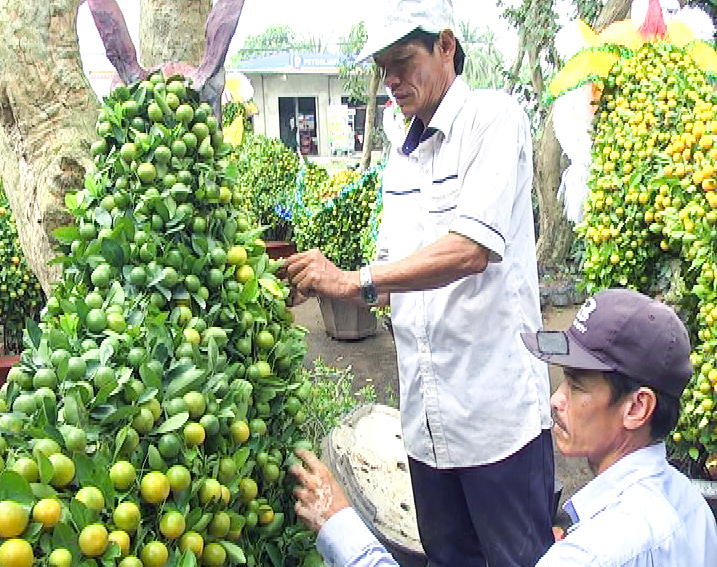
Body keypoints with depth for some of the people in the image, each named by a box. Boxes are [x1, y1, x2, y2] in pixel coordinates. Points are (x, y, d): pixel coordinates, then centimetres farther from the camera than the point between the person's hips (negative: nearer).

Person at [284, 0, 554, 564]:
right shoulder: (401, 158, 14)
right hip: (426, 412, 7)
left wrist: (354, 280, -23)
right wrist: (323, 281, 0)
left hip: (497, 407, -7)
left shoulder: (494, 117, -10)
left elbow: (473, 248, -24)